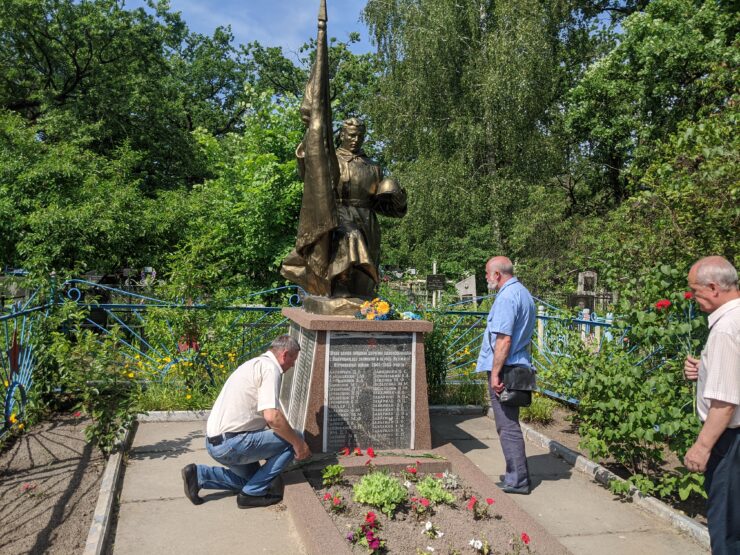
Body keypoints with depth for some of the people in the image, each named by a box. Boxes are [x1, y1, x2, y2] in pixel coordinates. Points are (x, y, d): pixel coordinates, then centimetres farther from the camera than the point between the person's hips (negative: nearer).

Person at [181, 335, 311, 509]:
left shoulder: (257, 363, 18)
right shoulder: (270, 368, -14)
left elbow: (264, 416, 28)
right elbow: (271, 416, -26)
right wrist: (298, 443, -13)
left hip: (215, 442, 10)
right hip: (231, 444, -10)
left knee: (250, 477, 28)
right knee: (293, 439, -7)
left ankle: (198, 475, 16)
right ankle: (253, 493, 0)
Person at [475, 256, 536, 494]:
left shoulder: (506, 297, -17)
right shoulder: (524, 293, 15)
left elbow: (504, 340, -24)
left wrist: (495, 373, -21)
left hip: (504, 369, -10)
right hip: (520, 367, 10)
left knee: (507, 426, -2)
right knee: (510, 424, 18)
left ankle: (517, 481, 4)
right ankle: (518, 474, 26)